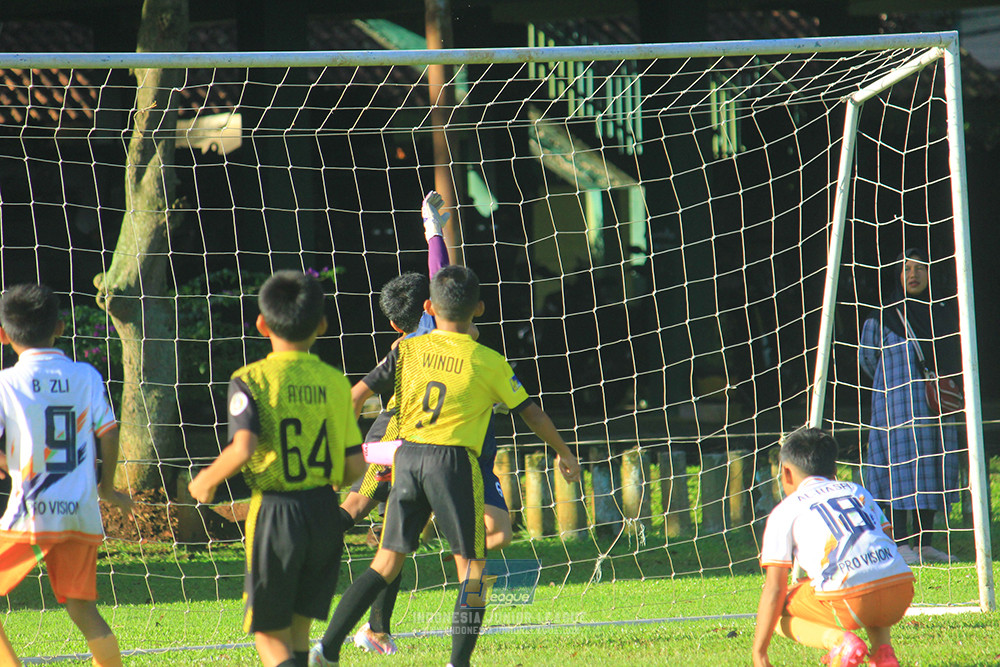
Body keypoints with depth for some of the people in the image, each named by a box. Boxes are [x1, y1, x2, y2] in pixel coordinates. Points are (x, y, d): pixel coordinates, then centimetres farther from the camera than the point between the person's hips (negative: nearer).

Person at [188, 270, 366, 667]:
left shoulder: (252, 381, -9)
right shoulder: (335, 383, 3)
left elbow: (242, 449, -22)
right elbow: (355, 466, 2)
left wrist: (207, 481, -3)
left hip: (276, 515, -4)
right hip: (325, 512, 4)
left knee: (270, 635, 4)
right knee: (298, 628, 17)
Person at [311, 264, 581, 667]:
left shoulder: (407, 350, 6)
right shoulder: (489, 362, 0)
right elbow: (531, 413, 8)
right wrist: (563, 453, 21)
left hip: (407, 458, 4)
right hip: (455, 461, -4)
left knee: (387, 561, 12)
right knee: (471, 566, 4)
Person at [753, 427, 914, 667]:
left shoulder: (785, 511, 14)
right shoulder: (858, 491, 28)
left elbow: (775, 588, 8)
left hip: (849, 601, -5)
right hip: (901, 595, 5)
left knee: (777, 611, 18)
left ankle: (837, 641, -9)